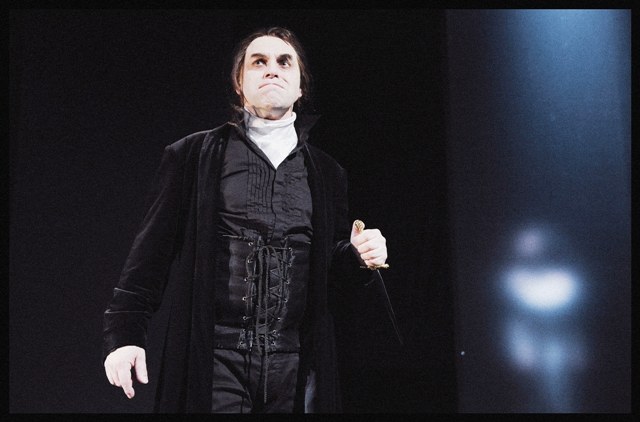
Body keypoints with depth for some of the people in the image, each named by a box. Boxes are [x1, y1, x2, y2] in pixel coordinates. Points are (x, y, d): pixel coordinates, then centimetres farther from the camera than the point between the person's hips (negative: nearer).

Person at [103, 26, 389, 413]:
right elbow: (153, 250, 3)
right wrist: (125, 334, -5)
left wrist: (360, 257, -1)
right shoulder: (193, 156, 8)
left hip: (295, 364, 3)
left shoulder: (327, 173, 16)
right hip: (215, 360, -3)